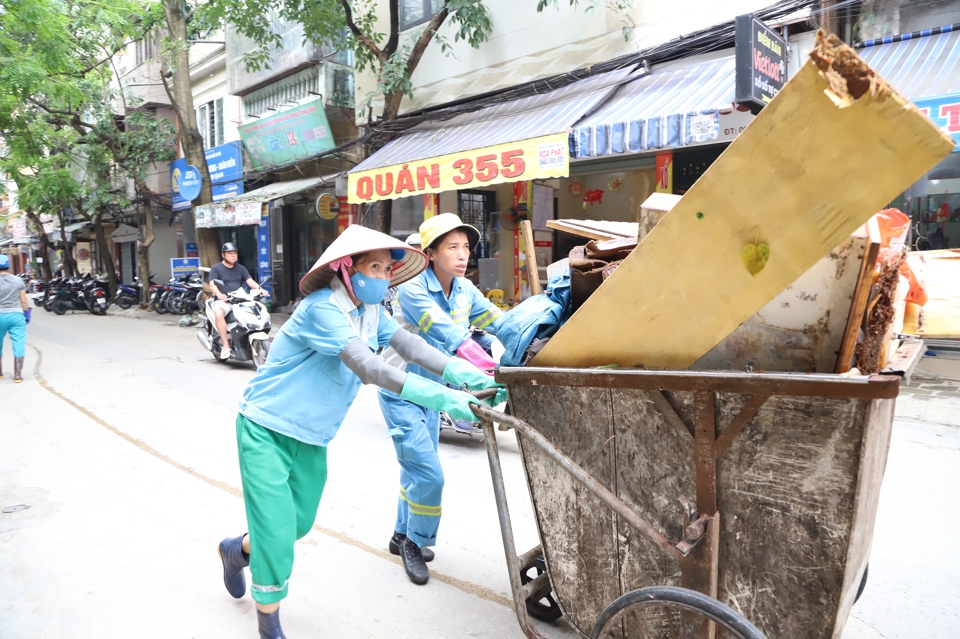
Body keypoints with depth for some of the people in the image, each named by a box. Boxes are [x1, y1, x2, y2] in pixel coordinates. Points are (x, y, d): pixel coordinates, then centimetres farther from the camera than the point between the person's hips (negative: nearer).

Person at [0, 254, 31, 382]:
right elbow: (23, 300, 1)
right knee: (19, 345, 2)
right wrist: (27, 313, 12)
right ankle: (18, 375, 1)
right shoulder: (18, 280, -1)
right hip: (16, 315, 0)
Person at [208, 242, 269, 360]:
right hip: (223, 301, -4)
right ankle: (225, 345, -30)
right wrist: (219, 295, -32)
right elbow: (212, 285, -9)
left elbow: (250, 281, 4)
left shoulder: (241, 268, 17)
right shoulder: (216, 268, 5)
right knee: (218, 313, -38)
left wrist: (260, 289, -18)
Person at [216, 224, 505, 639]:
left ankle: (239, 549, 47)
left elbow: (406, 343, -15)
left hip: (311, 437, 8)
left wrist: (461, 373, -30)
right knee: (278, 531, -6)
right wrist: (441, 398, -42)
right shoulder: (322, 308, -26)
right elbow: (369, 368, -37)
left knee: (300, 522, 17)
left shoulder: (370, 310, 0)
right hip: (266, 430, -8)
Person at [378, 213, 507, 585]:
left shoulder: (465, 290, -2)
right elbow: (450, 336, -36)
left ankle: (403, 536, 38)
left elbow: (498, 323, -6)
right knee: (428, 474, -9)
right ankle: (414, 543, 16)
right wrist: (495, 372, -45)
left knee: (417, 468, 18)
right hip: (401, 393, -7)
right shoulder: (413, 290, -24)